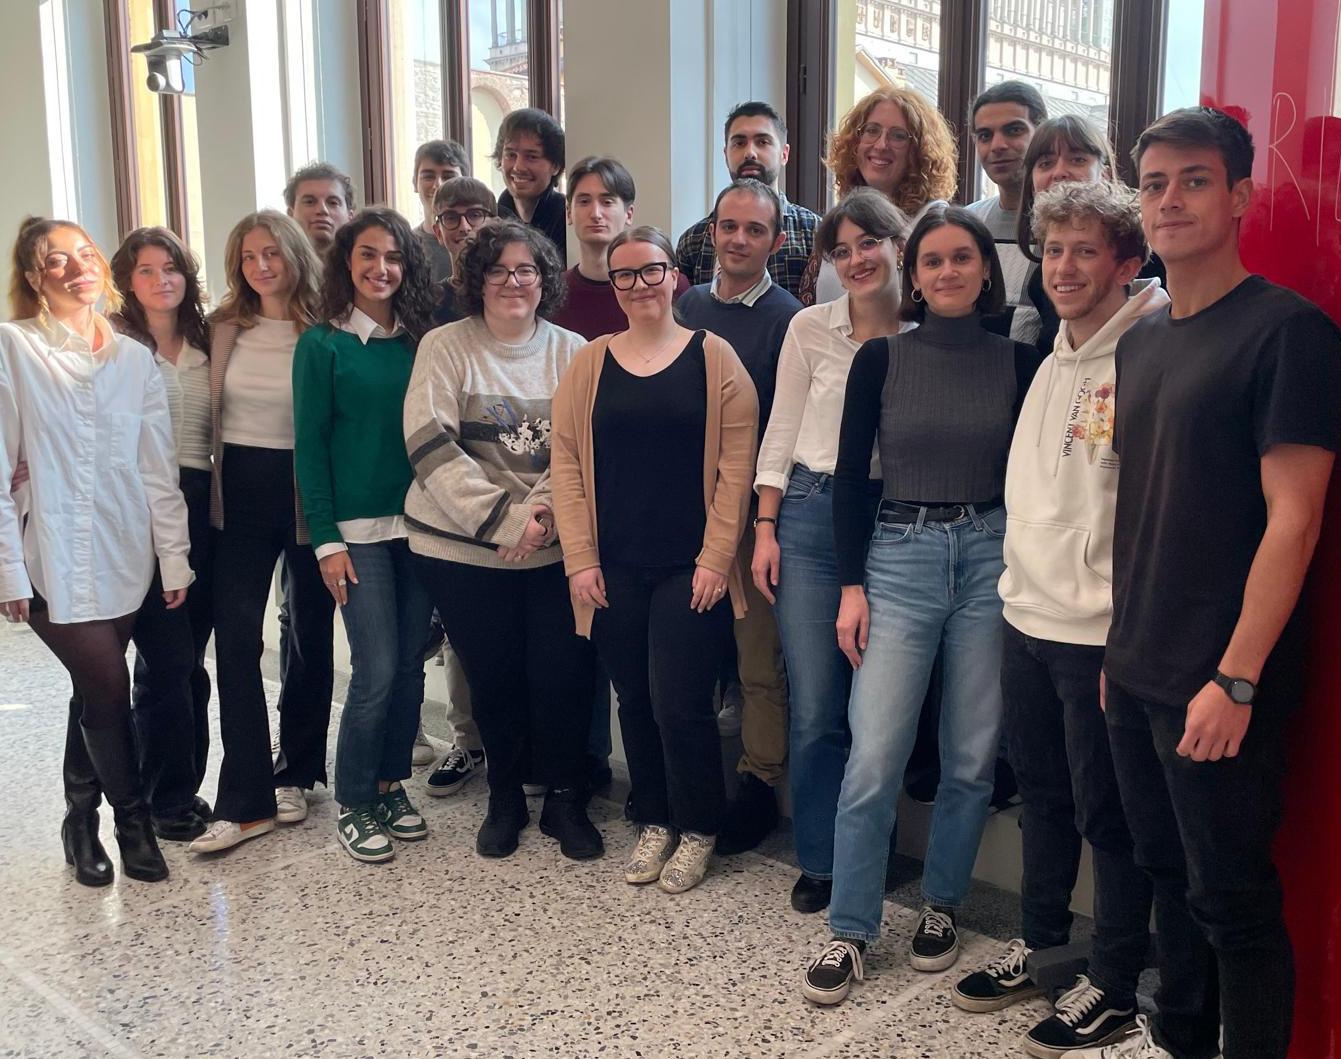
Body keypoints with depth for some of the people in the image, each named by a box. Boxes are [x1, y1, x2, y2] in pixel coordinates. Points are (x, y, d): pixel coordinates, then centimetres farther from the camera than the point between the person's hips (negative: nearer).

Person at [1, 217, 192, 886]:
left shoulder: (134, 358, 8)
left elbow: (159, 467, 8)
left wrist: (174, 555, 5)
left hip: (123, 556, 4)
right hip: (54, 559, -4)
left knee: (94, 692, 12)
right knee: (109, 689, -6)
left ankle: (81, 823, 29)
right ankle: (132, 818, 15)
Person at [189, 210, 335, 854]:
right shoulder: (222, 329, 4)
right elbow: (203, 414, 11)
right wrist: (207, 492, 4)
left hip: (308, 494, -2)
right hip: (240, 495, 2)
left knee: (311, 637, 11)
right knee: (236, 641, -4)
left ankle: (296, 773, 29)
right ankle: (246, 801, 1)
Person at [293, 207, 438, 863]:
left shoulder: (419, 342, 8)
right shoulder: (322, 345, -3)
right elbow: (309, 446, -5)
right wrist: (326, 539, -10)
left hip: (418, 524, 4)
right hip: (357, 529, -4)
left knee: (410, 665, 8)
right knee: (376, 671, -6)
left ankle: (391, 785, 24)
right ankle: (353, 804, 11)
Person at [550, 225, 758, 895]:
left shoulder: (714, 358, -1)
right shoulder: (590, 363, 7)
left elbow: (736, 466, -5)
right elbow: (566, 460, 3)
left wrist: (716, 557, -10)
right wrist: (579, 558, -4)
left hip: (691, 569, -3)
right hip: (613, 569, 3)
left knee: (680, 705, -3)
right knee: (634, 701, 12)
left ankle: (697, 831, 19)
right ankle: (653, 822, 30)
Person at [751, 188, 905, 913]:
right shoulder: (810, 327, 2)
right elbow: (781, 432, 5)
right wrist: (765, 529, 0)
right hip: (812, 515, 0)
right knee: (814, 709, 1)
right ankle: (819, 862, 19)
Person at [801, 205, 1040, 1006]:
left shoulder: (1018, 361, 4)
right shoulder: (881, 357, 1)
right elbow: (850, 474, 2)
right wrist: (851, 586, -3)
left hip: (992, 558, 1)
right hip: (900, 558, -1)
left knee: (971, 757, 8)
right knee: (874, 759, -5)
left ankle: (942, 906, 28)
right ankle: (850, 930, 9)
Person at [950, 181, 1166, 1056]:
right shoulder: (1052, 363, 12)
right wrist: (1020, 588, 16)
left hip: (1101, 632, -8)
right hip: (1028, 615, 8)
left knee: (1106, 813, 6)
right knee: (1042, 794, 19)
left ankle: (1114, 986, 22)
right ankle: (1040, 944, 36)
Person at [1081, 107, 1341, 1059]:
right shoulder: (1142, 340, 11)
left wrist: (1235, 679, -19)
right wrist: (1124, 644, 14)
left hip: (1220, 687, -7)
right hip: (1138, 674, 7)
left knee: (1232, 896, 4)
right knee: (1169, 871, 19)